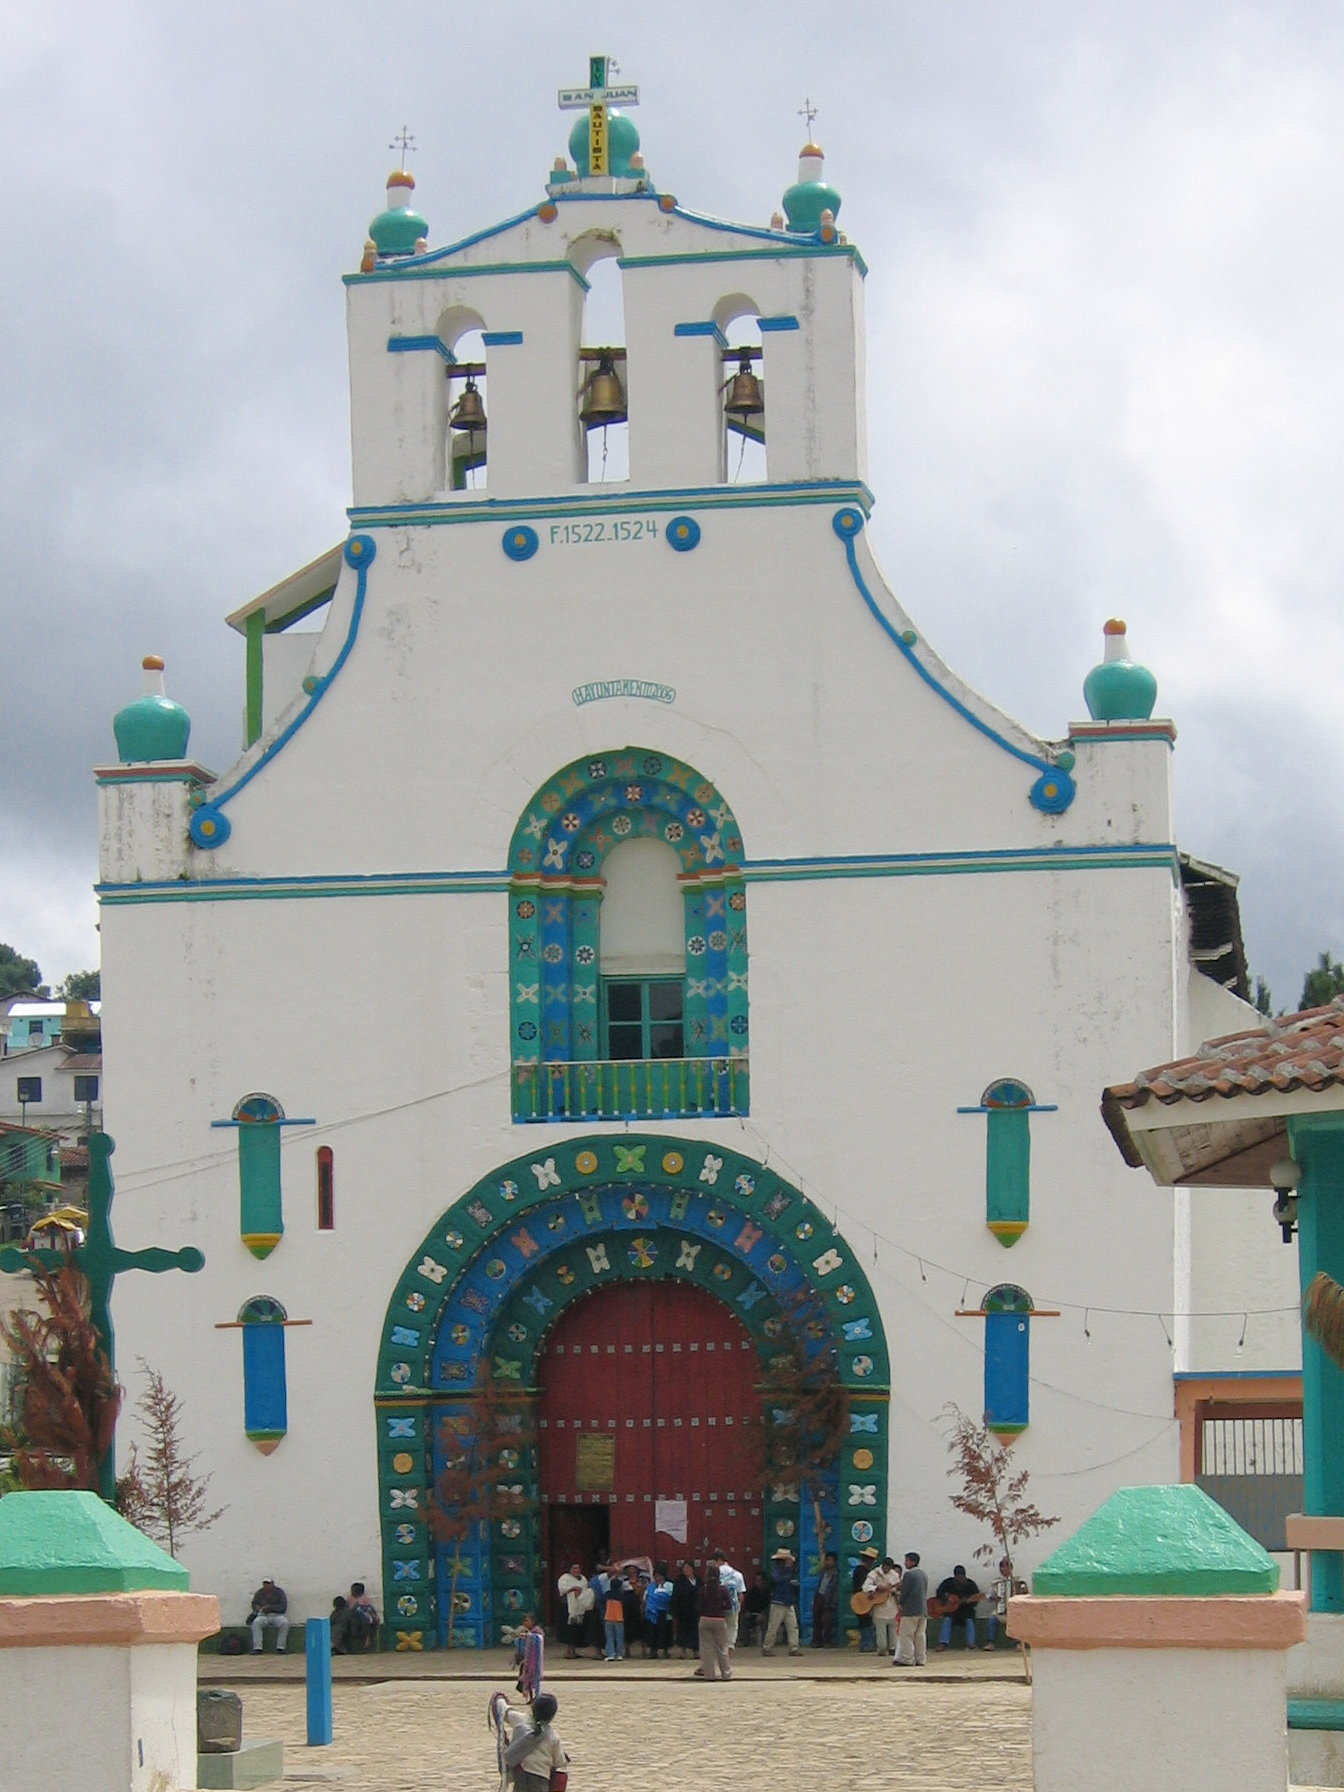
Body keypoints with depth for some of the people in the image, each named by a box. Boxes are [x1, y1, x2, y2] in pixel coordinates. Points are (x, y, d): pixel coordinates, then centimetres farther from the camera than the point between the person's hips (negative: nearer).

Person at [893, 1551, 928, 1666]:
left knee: (906, 1636, -3)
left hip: (910, 1610, -8)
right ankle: (920, 1659, 9)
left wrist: (900, 1604, 5)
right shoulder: (924, 1574, 13)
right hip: (923, 1610, 8)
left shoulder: (909, 1574, -12)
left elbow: (904, 1592, -12)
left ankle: (907, 1659, -6)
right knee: (920, 1635, 9)